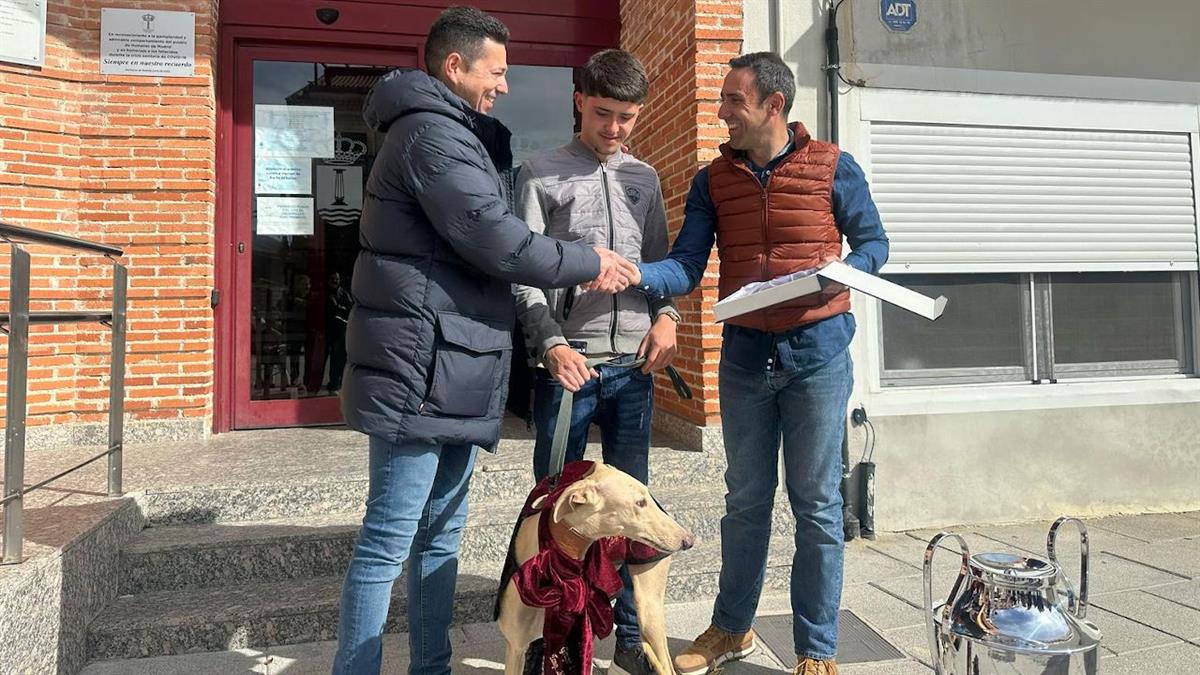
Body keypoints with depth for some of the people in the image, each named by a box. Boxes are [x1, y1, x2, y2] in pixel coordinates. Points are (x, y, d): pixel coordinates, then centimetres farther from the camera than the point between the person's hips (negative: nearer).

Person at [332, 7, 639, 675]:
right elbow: (498, 243, -18)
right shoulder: (432, 132, -11)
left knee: (442, 533, 16)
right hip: (422, 373, -10)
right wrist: (590, 264, -4)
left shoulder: (459, 137, 22)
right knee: (388, 543, -2)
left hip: (455, 375, 10)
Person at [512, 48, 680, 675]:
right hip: (567, 364, -3)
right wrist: (552, 342, -17)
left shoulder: (644, 178, 16)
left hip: (634, 365, 4)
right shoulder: (541, 174, 3)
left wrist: (666, 316, -1)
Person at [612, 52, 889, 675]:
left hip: (817, 352, -2)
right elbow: (686, 267, -3)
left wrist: (844, 270, -17)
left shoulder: (833, 168, -2)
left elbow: (873, 243, 5)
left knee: (816, 505, 5)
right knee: (745, 500, 14)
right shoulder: (712, 180, 5)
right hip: (743, 356, 3)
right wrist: (635, 274, -23)